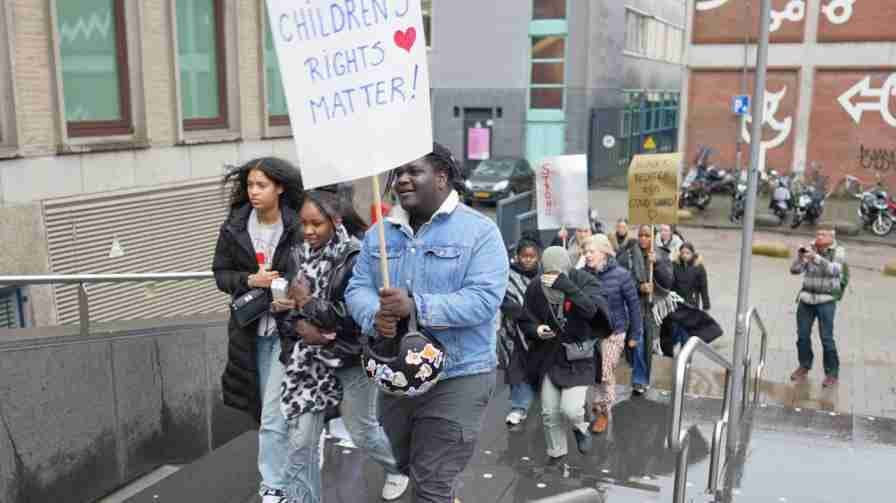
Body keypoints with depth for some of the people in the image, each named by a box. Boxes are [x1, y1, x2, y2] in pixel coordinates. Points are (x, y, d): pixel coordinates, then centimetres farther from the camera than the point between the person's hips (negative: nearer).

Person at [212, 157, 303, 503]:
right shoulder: (234, 228, 0)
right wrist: (250, 281, -15)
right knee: (276, 407, 16)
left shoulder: (298, 227, -13)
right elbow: (221, 274, 3)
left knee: (273, 415, -4)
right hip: (251, 328, 4)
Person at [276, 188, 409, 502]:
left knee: (362, 432, 15)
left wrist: (308, 302, -18)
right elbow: (285, 309, 5)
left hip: (352, 360, -4)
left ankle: (398, 467, 46)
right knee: (301, 441, 0)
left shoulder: (355, 256, -15)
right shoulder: (299, 255, 2)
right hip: (308, 360, 4)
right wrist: (300, 327, -16)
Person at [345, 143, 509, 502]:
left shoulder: (479, 231, -10)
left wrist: (416, 307, -29)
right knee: (406, 470, 24)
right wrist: (374, 317, -21)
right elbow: (357, 288, 3)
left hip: (456, 378, -6)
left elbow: (484, 299, -20)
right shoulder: (379, 234, 8)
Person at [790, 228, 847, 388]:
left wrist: (816, 257, -33)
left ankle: (832, 373, 8)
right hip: (806, 298, 4)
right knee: (802, 335, 10)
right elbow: (795, 270, -1)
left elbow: (834, 270, -22)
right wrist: (800, 256, -18)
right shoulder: (810, 249, 3)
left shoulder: (838, 251, -4)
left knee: (826, 338, -5)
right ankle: (804, 366, 28)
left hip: (826, 301, -4)